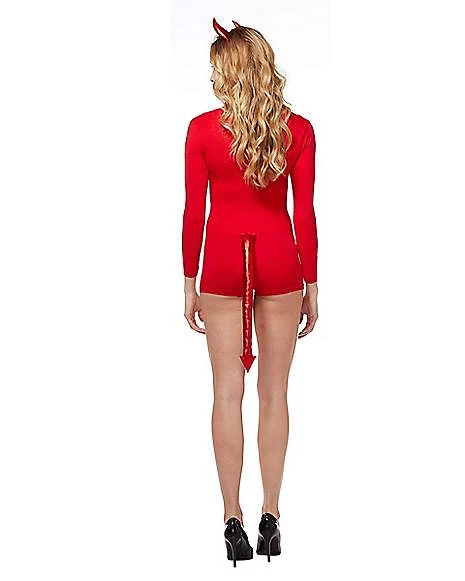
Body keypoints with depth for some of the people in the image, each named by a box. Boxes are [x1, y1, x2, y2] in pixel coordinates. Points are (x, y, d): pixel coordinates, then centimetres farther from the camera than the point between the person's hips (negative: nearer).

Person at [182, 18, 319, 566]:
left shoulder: (202, 129, -6)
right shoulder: (298, 129, -4)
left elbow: (193, 212, -3)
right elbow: (304, 213, -3)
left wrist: (190, 283, 6)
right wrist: (311, 284, 6)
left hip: (222, 261, 0)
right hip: (279, 260, 1)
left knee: (227, 392, 4)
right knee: (274, 391, 8)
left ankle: (233, 520, 5)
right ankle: (270, 516, 10)